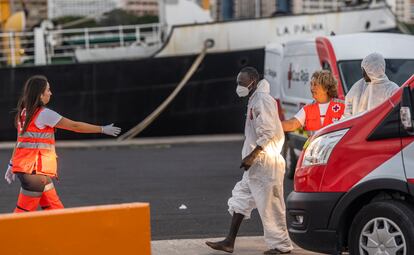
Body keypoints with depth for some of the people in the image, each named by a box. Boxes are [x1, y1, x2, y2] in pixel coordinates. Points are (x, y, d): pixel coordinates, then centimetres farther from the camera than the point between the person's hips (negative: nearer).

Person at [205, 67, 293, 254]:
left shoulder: (263, 100, -15)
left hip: (265, 163, -10)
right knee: (240, 198, 10)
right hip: (255, 163, 10)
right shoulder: (254, 100, 15)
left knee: (270, 205, -4)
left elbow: (268, 132, -22)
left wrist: (252, 156, -22)